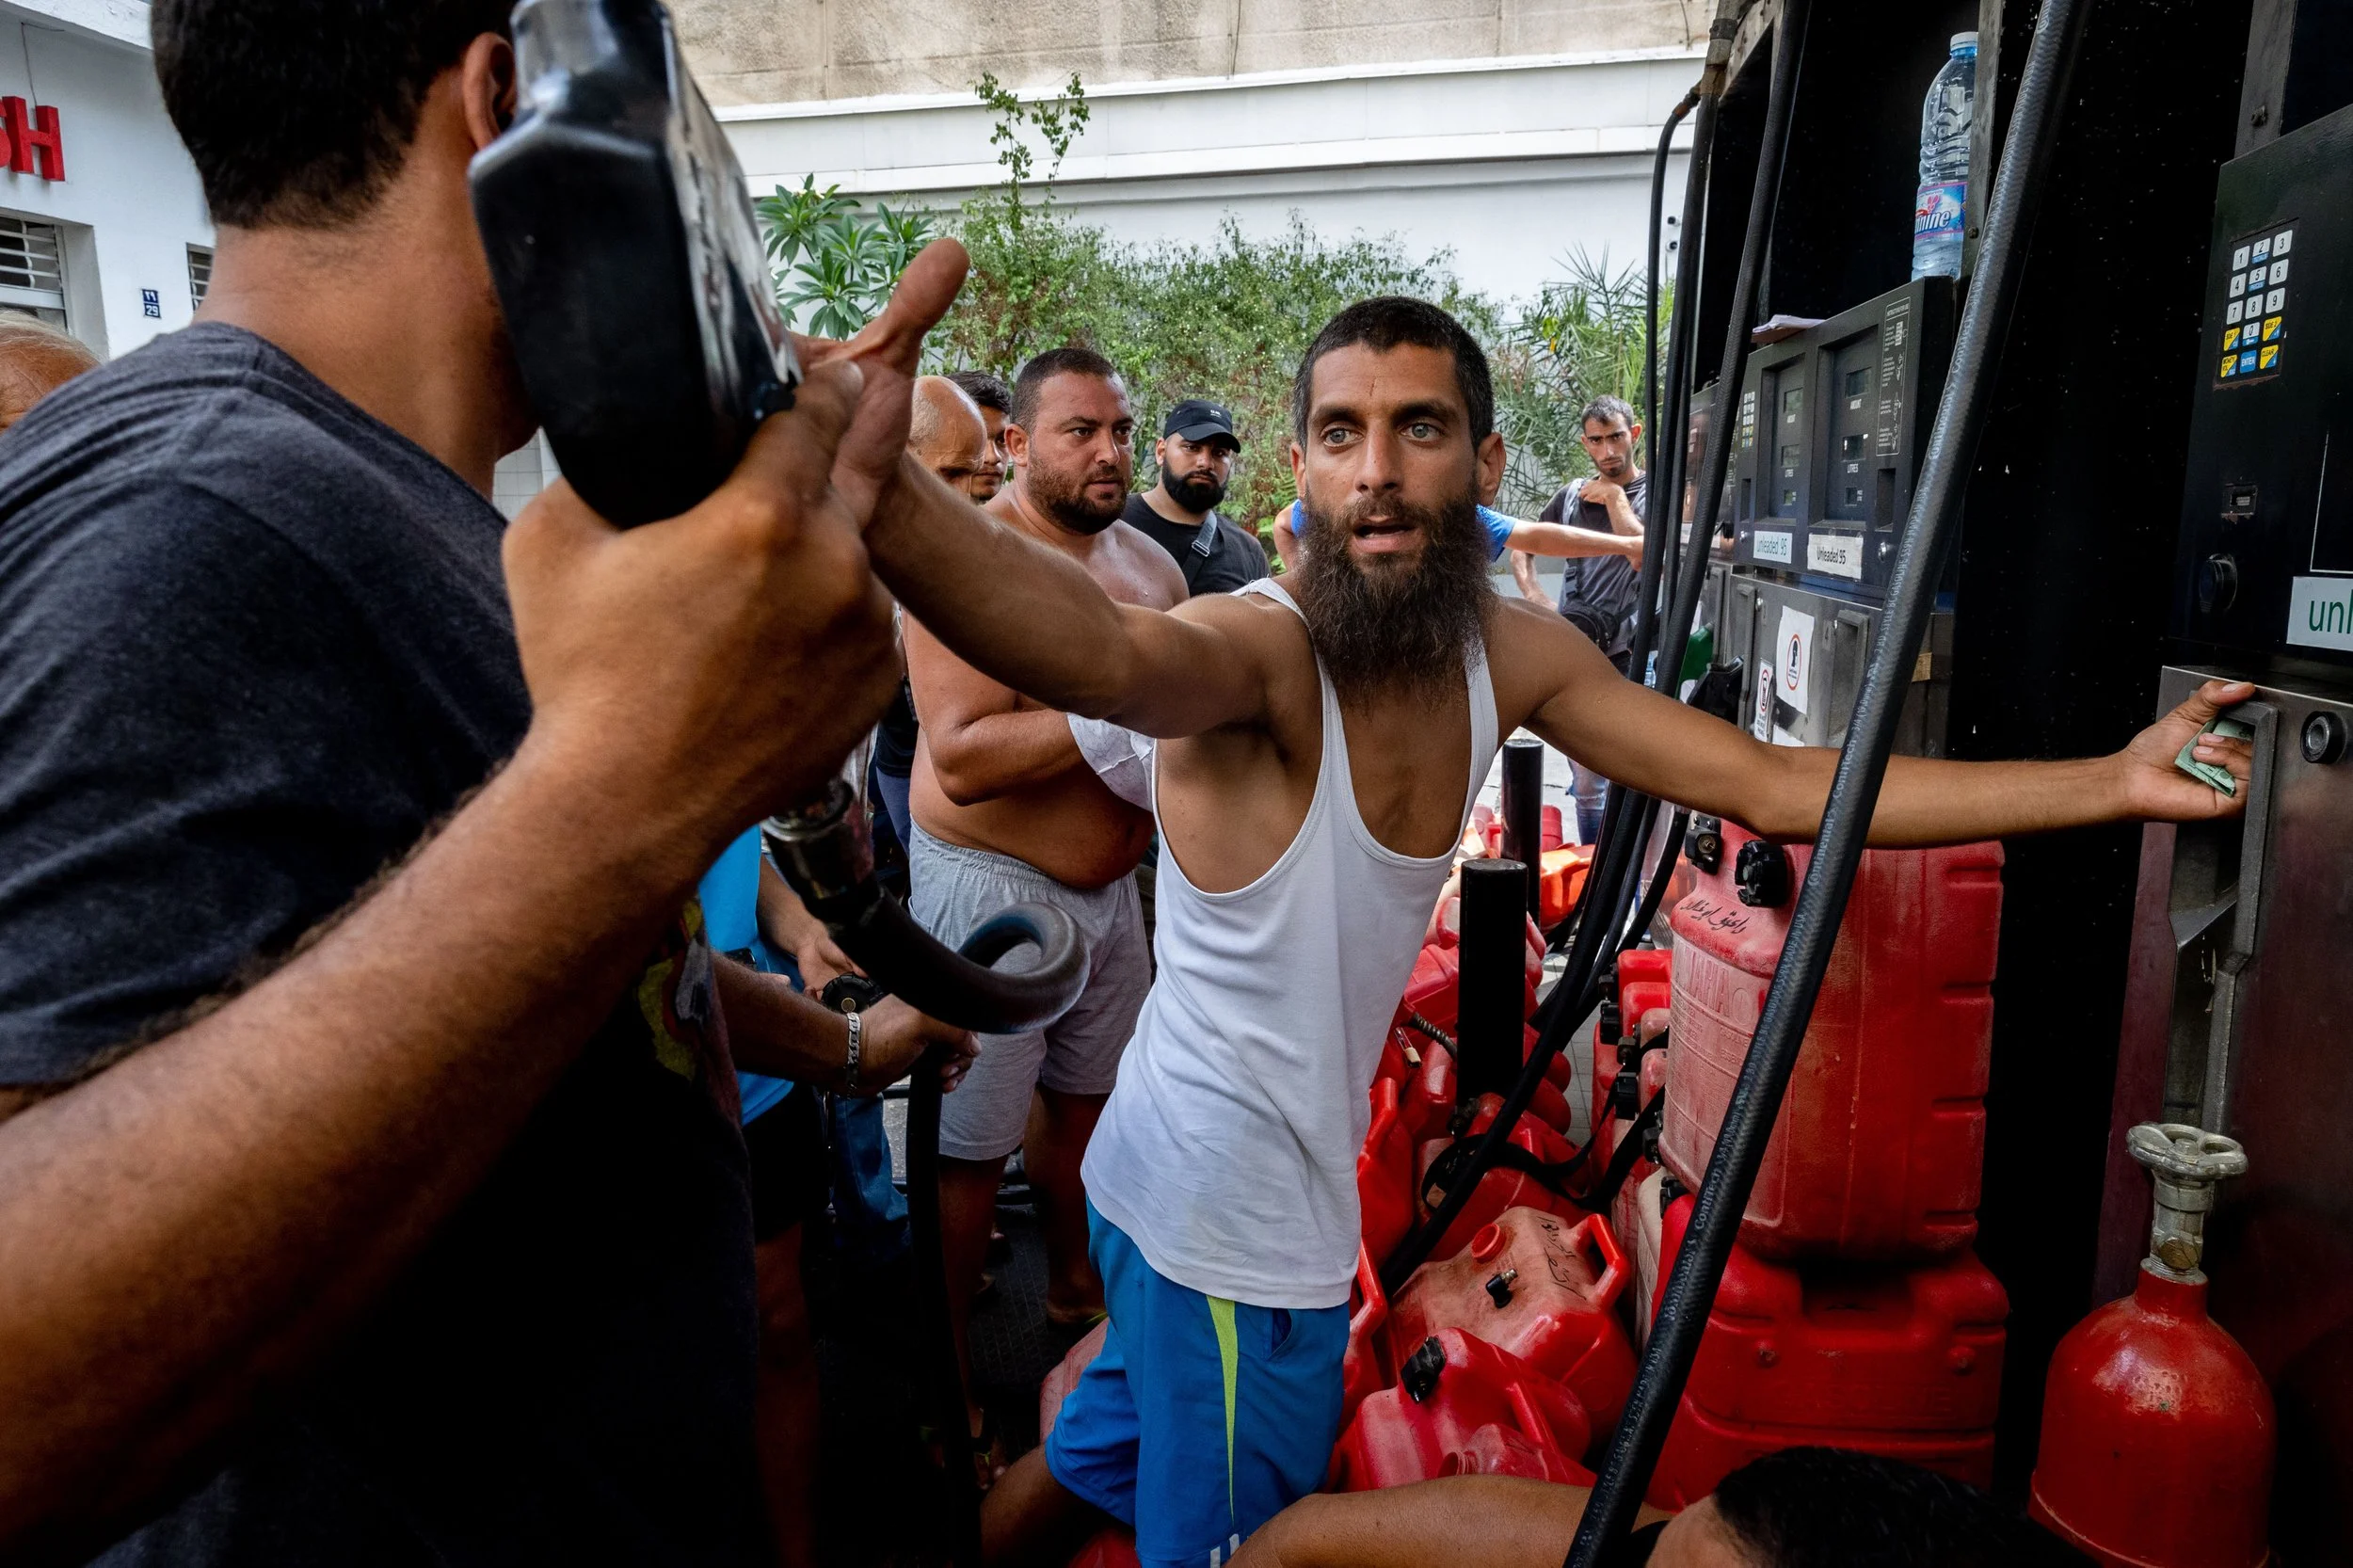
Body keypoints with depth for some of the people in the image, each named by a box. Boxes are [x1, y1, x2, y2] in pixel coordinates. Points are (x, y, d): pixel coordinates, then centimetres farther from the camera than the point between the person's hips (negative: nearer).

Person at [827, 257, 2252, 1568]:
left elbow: (1781, 785, -2)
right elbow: (1109, 654, -51)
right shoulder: (1259, 649, -27)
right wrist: (879, 493, -71)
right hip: (1234, 1228, -7)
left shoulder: (1514, 654, -4)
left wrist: (2115, 780, -5)